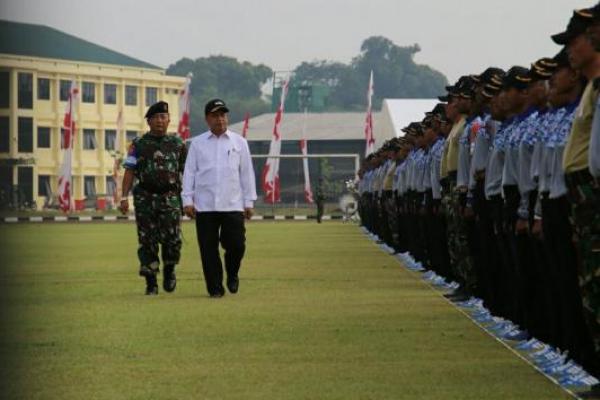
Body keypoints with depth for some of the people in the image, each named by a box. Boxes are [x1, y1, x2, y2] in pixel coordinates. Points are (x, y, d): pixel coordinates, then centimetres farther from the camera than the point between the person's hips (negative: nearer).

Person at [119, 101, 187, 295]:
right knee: (147, 242, 0)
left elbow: (185, 173, 13)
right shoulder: (139, 144, 6)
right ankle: (151, 283, 7)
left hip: (170, 198, 0)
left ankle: (169, 270, 16)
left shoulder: (178, 144, 9)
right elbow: (129, 171, 2)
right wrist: (124, 197, -7)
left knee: (173, 239, -11)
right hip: (145, 198, 0)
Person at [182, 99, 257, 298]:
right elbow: (189, 172, 7)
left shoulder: (239, 142, 11)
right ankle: (215, 287, 7)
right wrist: (187, 200, -2)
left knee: (236, 244, -7)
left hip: (233, 205, 0)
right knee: (208, 249, -2)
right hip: (205, 206, 0)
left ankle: (232, 274, 22)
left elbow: (246, 173, 10)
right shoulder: (197, 143, 9)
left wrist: (249, 202, 5)